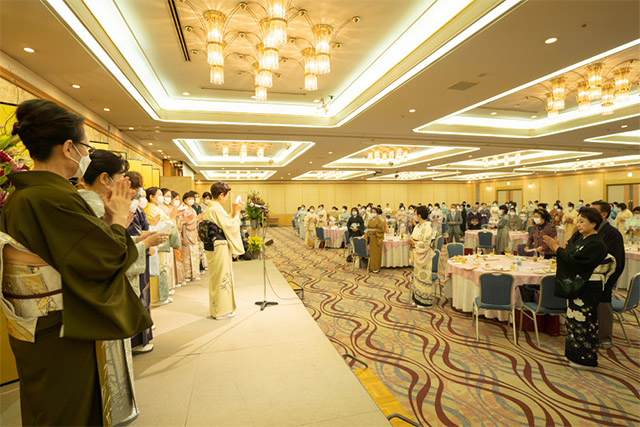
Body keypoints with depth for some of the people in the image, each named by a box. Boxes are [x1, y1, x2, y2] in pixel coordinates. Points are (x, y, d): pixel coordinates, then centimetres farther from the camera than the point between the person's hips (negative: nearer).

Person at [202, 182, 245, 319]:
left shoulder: (209, 209, 11)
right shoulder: (217, 209, -19)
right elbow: (231, 226, -16)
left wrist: (233, 212, 9)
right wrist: (236, 213, -5)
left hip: (211, 247, 10)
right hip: (220, 247, -10)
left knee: (215, 277, 19)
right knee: (222, 277, 2)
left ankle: (215, 308, 32)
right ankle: (222, 311, 14)